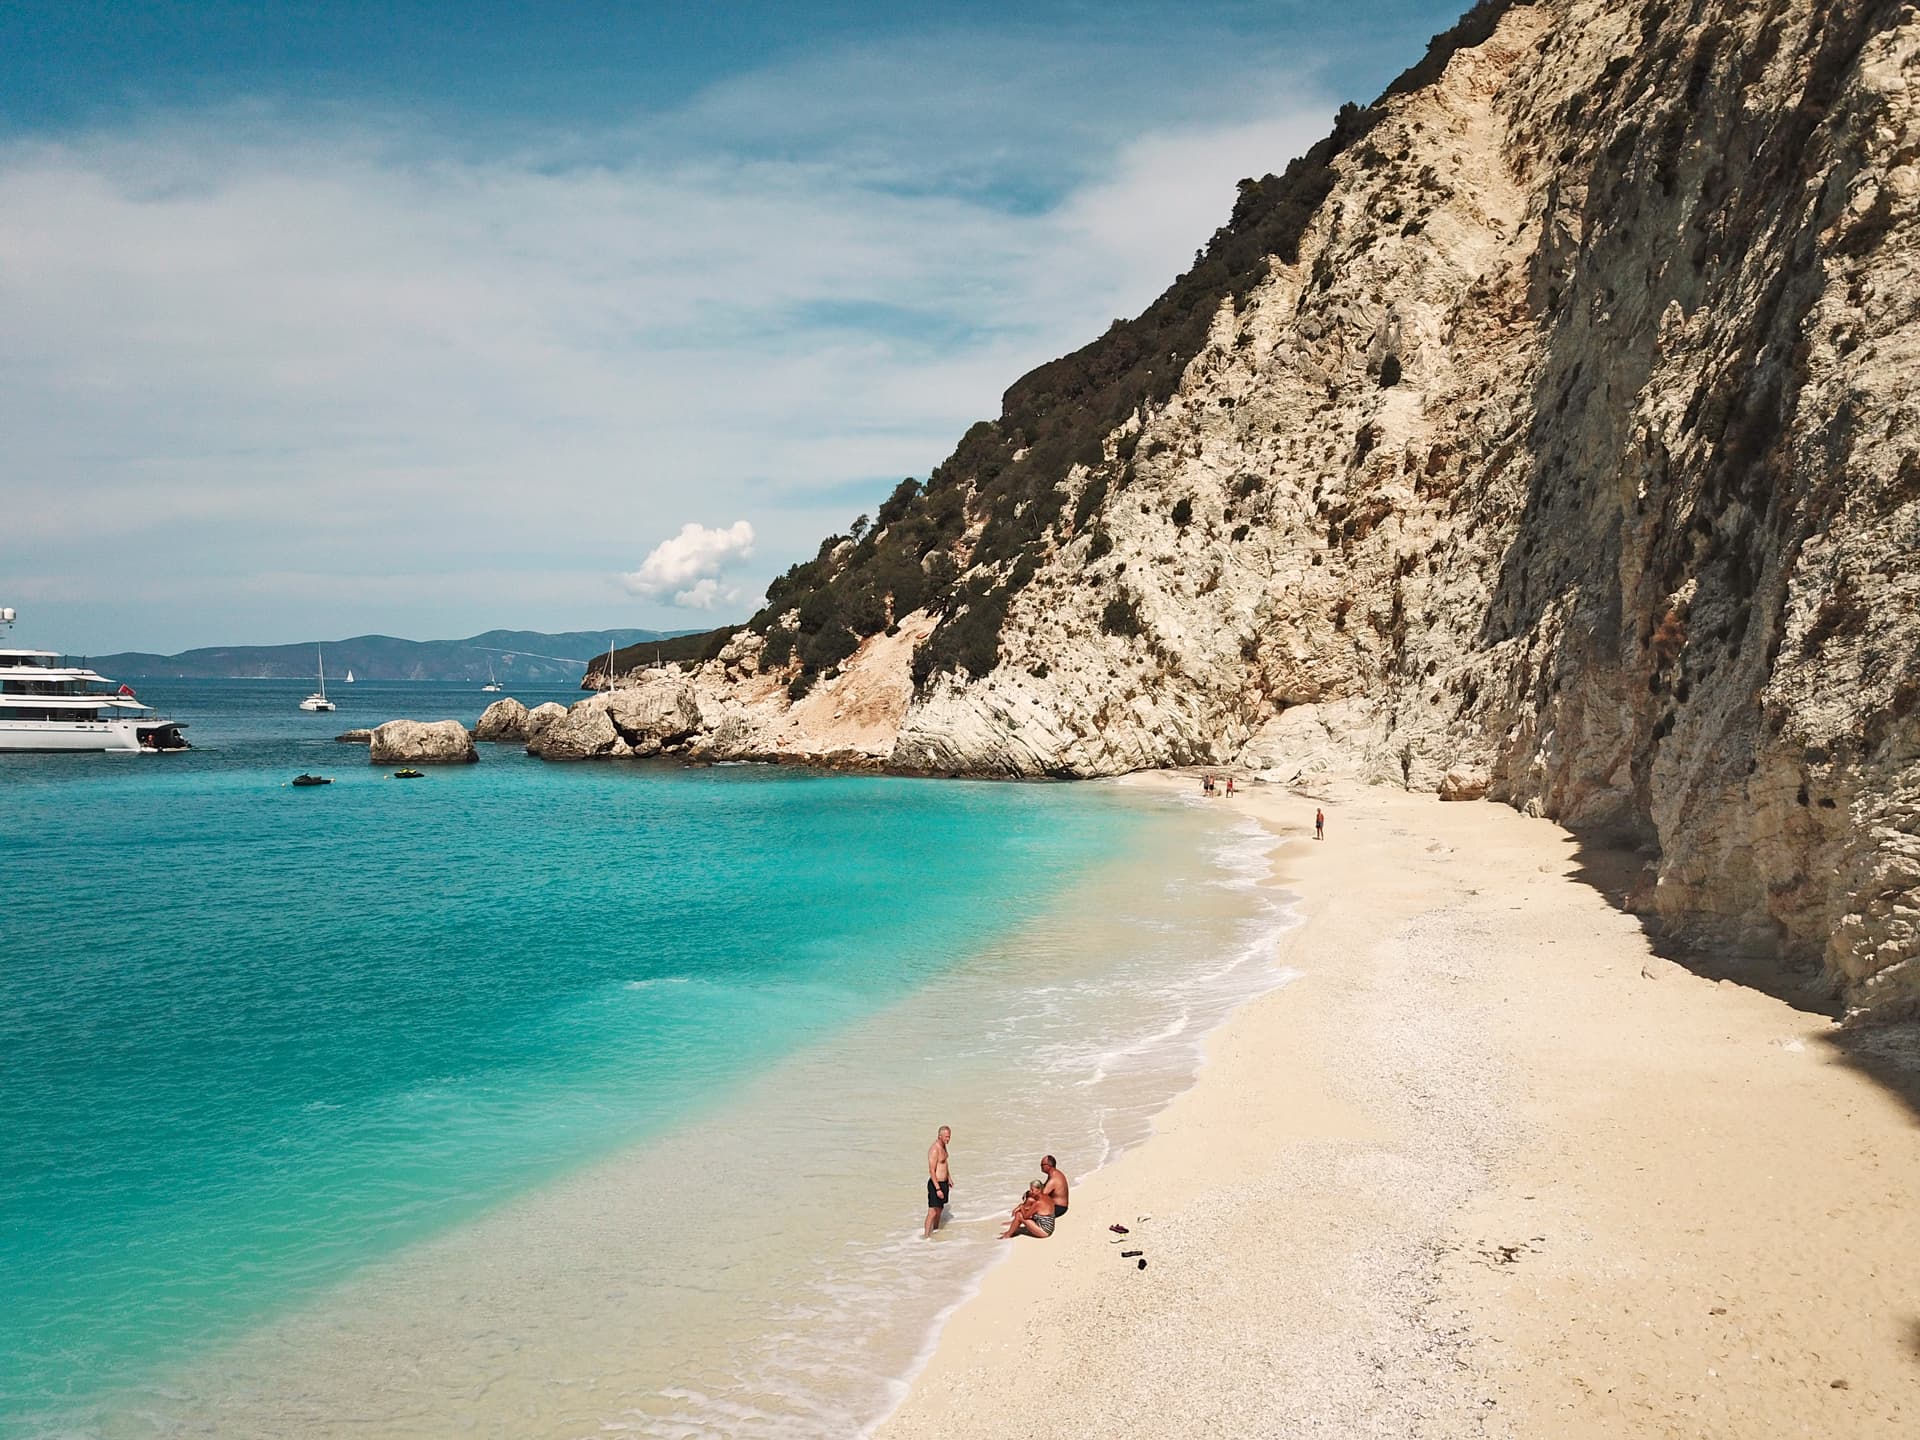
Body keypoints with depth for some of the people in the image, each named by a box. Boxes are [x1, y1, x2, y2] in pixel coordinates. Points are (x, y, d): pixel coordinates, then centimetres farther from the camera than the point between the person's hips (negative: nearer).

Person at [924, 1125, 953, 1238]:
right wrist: (938, 1189, -26)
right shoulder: (934, 1149, -23)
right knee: (932, 1212, -8)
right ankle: (926, 1235, -4)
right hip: (935, 1184, -9)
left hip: (943, 1183, 9)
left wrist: (949, 1179, 27)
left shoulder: (943, 1146, 6)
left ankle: (936, 1230, 36)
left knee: (940, 1209, 21)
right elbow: (932, 1171, -24)